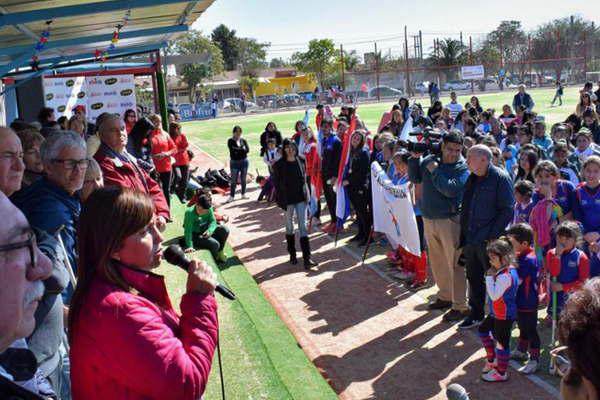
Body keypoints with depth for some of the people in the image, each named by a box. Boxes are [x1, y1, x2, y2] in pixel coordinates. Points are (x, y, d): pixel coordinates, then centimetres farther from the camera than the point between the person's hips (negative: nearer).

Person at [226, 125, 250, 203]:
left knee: (243, 179, 10)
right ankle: (231, 196, 3)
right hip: (234, 162, -3)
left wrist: (238, 150, -19)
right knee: (234, 180, -3)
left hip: (244, 161, 3)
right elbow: (232, 150, -17)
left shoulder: (243, 140, 6)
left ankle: (243, 194, 23)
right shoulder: (230, 141, -3)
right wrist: (242, 150, -16)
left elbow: (247, 150, -7)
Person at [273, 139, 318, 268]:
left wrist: (306, 194, 3)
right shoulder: (279, 165, -6)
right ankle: (292, 254, 25)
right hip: (288, 200, -2)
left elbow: (304, 178, 11)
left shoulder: (300, 161, 2)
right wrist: (281, 200, -9)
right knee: (289, 227, 11)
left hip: (301, 198, 2)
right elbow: (276, 183, -4)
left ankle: (307, 258, -5)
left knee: (303, 226, -2)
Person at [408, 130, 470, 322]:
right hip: (429, 218, 6)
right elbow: (414, 178, 8)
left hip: (450, 220, -6)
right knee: (437, 262, 18)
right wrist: (415, 158, -4)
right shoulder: (430, 159, 5)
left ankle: (460, 306, 6)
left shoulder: (463, 168, -10)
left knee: (455, 263, -2)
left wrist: (435, 171, -17)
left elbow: (451, 189, -24)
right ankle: (445, 296, 34)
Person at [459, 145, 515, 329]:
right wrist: (464, 235, 13)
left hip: (489, 242, -8)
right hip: (470, 239, 8)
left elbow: (507, 210, -15)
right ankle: (476, 314, 30)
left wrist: (492, 235, -19)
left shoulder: (500, 178, -11)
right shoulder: (472, 179, 13)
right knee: (473, 277, 16)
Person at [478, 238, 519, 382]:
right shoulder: (509, 269, 2)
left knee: (501, 342, 3)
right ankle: (492, 360, 39)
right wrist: (491, 277, 1)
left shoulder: (505, 276, -29)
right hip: (496, 313, 11)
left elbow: (494, 295, -30)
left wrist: (489, 277, -26)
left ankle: (501, 373, 19)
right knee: (483, 330, 24)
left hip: (504, 316, -11)